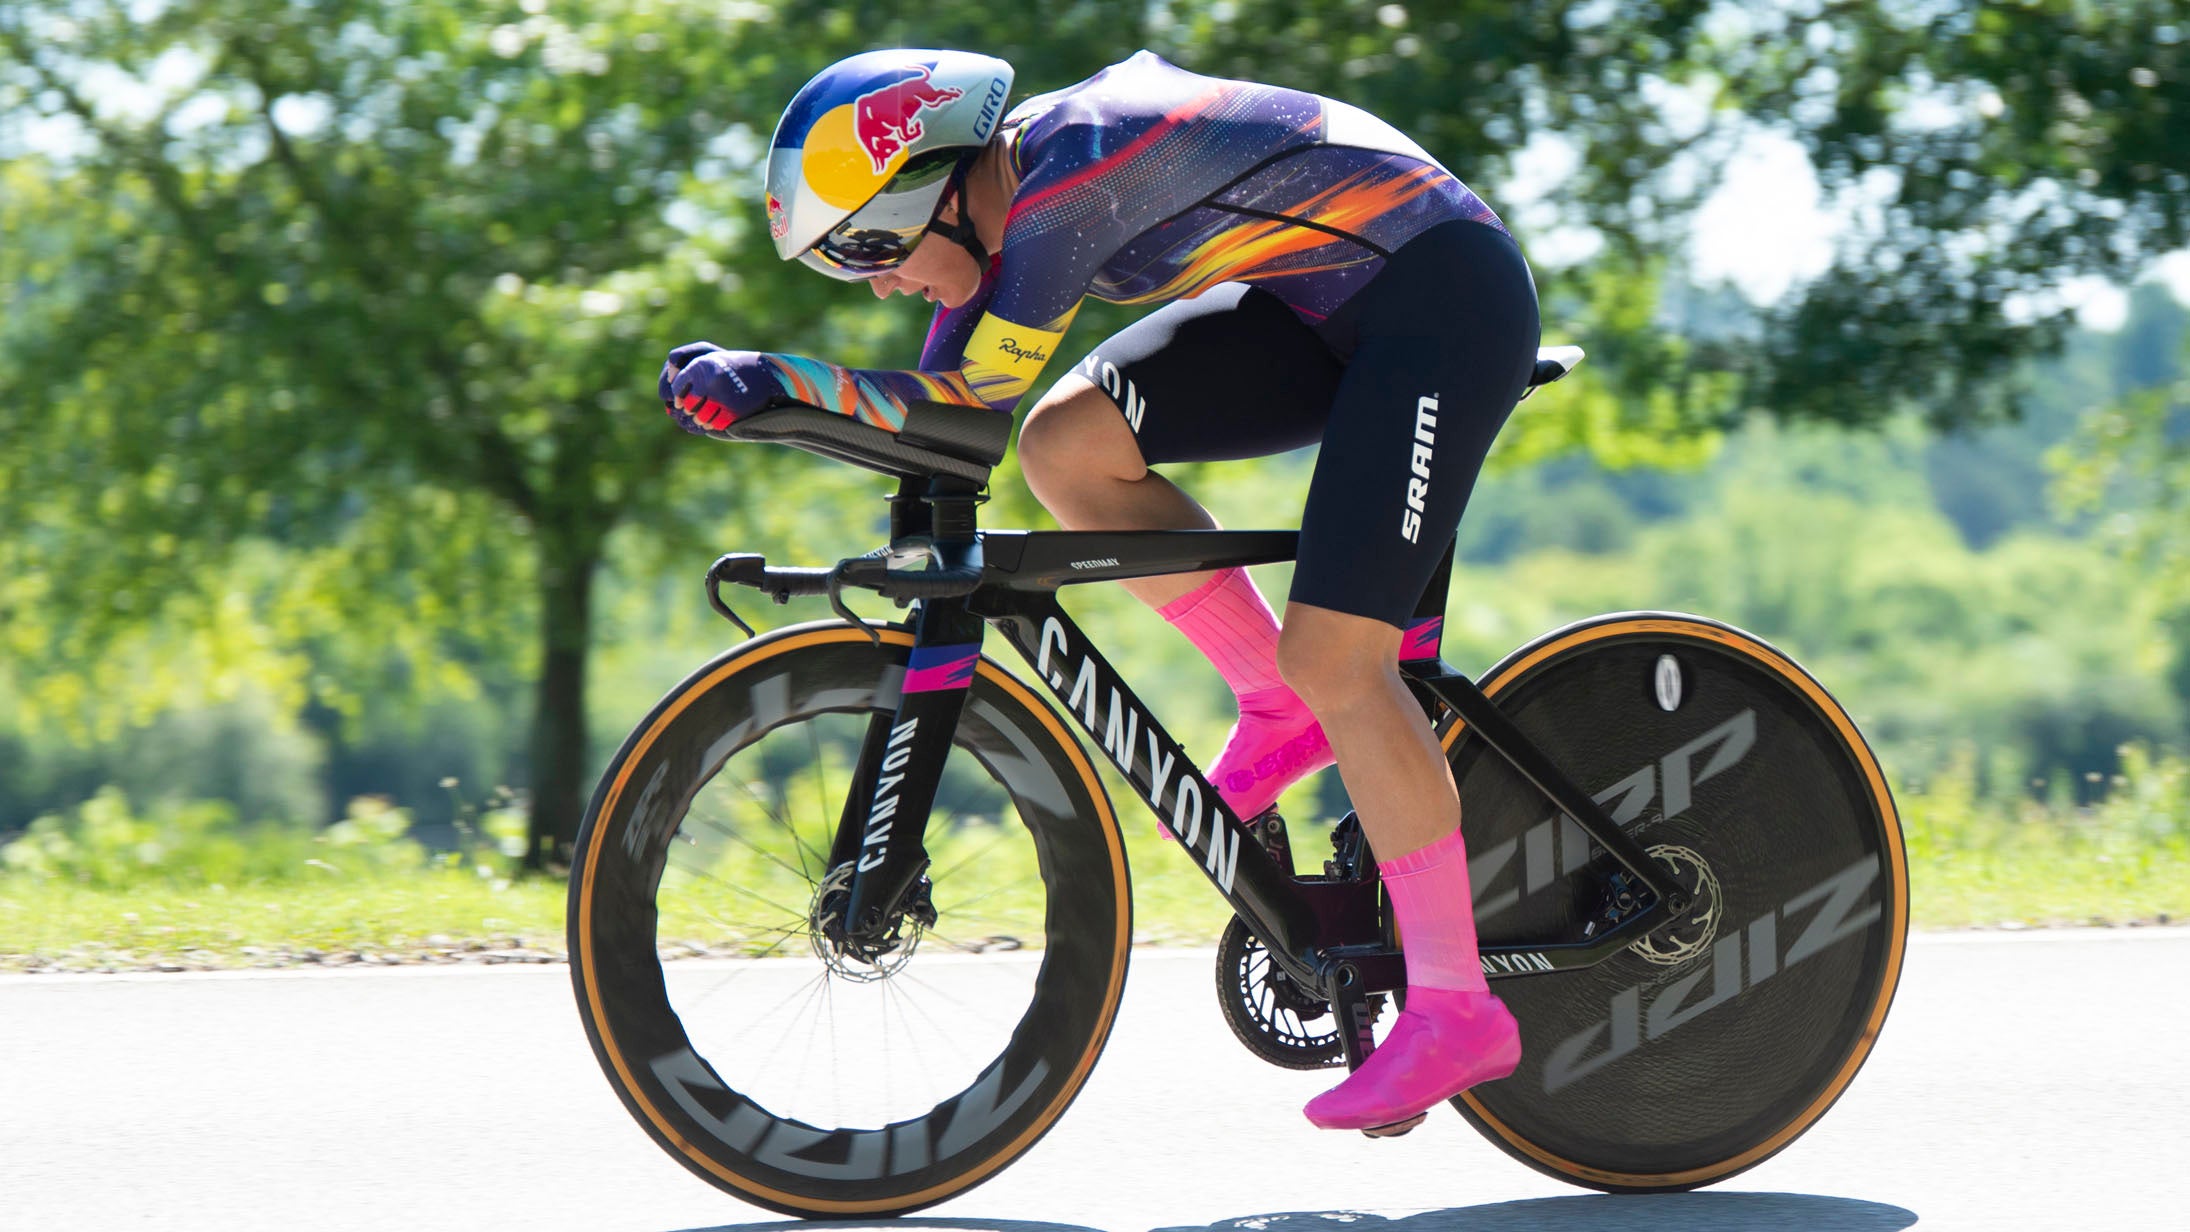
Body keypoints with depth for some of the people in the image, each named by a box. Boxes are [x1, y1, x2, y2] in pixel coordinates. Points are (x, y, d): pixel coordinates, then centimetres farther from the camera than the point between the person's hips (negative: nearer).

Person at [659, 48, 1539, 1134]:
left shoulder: (1074, 169, -24)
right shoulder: (1008, 192, 2)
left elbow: (969, 396, -19)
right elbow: (937, 409, 10)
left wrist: (771, 379, -19)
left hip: (1448, 297, -9)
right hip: (1329, 308, 9)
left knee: (1332, 657, -16)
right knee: (1065, 442, -8)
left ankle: (1454, 1011, -10)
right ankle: (1286, 707, 6)